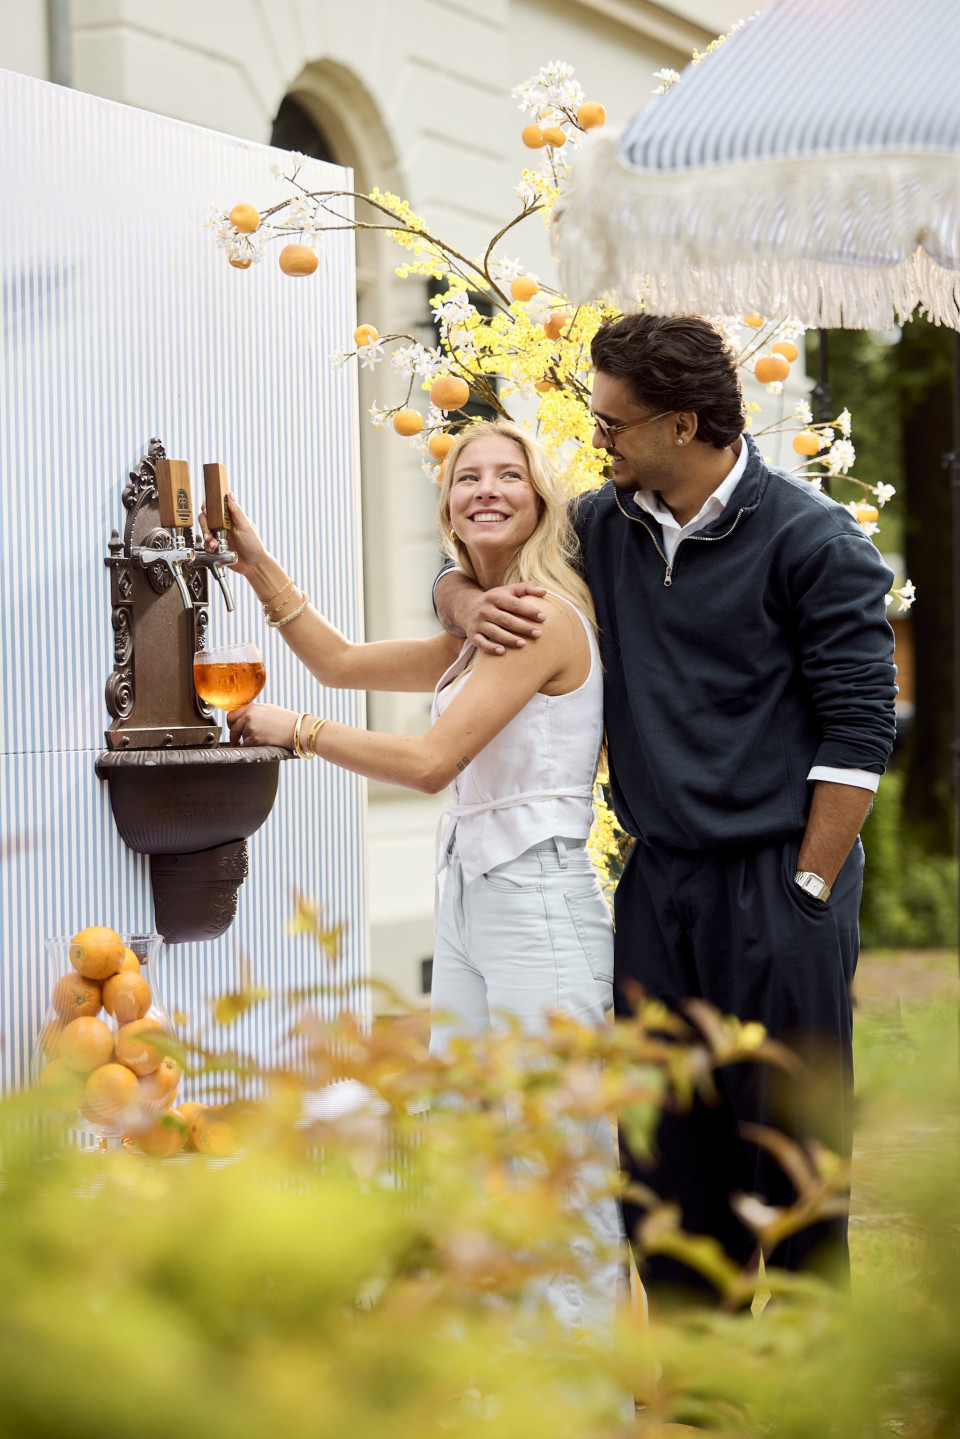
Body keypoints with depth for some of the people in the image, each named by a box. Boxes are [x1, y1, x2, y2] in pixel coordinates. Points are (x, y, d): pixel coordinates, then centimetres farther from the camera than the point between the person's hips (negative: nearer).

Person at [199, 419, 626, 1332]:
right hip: (468, 903, 10)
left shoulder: (545, 616, -12)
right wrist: (256, 562, 15)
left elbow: (431, 761, -16)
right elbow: (340, 663, 22)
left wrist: (295, 731, -4)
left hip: (539, 907, -10)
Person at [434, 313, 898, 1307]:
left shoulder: (813, 540, -8)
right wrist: (467, 603, -3)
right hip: (659, 882, 6)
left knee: (792, 1149, 1)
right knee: (664, 1158, 9)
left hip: (780, 889, -6)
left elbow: (858, 730, -9)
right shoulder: (607, 524, 9)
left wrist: (806, 890, -12)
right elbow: (467, 569, 22)